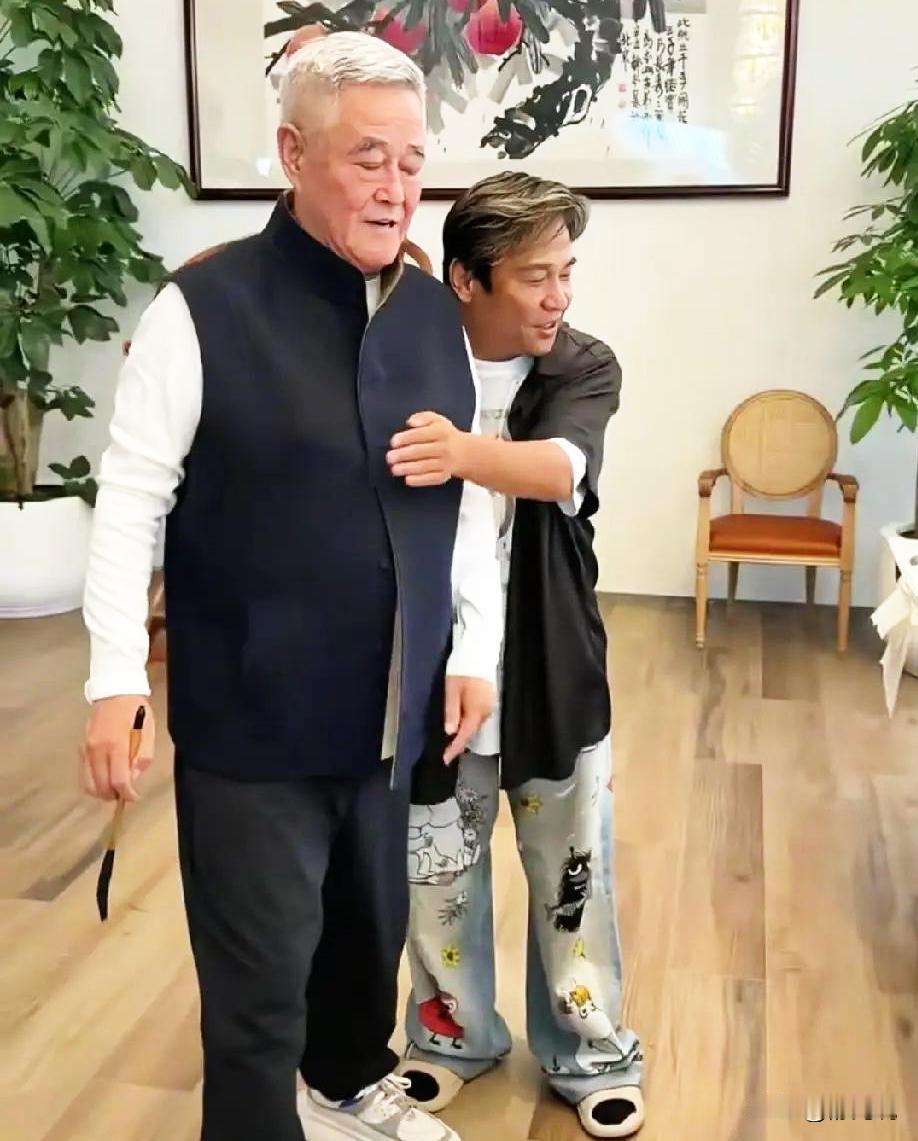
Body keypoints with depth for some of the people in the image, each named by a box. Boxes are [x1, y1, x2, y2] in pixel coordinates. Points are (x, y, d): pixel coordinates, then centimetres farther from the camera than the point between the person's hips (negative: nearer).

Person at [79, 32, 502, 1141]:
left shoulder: (437, 313, 4)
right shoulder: (203, 308, -13)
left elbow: (472, 496, 9)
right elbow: (128, 504, -10)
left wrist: (475, 648, 6)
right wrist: (116, 681, -12)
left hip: (389, 712, 6)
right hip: (250, 719, -5)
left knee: (371, 928, 24)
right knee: (259, 978, 6)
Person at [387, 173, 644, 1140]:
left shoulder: (586, 369, -10)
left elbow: (559, 468, -31)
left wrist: (465, 453, -49)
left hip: (550, 669, 0)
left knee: (571, 870, 13)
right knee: (437, 870, 16)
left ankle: (589, 1052, 36)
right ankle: (453, 1035, 41)